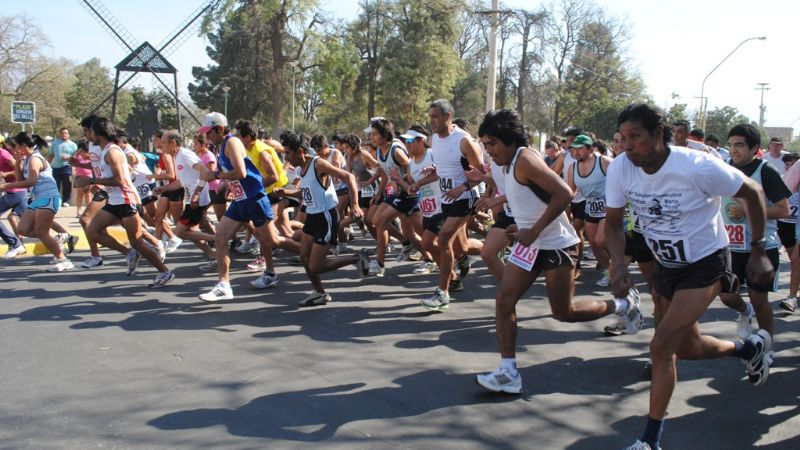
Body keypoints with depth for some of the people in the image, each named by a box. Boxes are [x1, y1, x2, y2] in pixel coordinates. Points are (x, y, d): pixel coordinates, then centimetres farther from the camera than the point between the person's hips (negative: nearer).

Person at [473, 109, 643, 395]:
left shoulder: (525, 159, -20)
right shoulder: (510, 164, 9)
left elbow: (564, 193, -28)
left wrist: (534, 231, -25)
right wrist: (521, 227, 10)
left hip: (557, 245, -9)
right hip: (531, 244, 9)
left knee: (564, 312, 1)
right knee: (503, 301, -4)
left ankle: (623, 305, 25)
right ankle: (509, 373, -2)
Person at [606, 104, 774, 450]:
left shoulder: (698, 167, -27)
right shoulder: (620, 169, -15)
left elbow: (752, 193, -11)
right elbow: (614, 222, -3)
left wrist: (758, 252, -8)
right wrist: (619, 266, -19)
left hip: (705, 264, -6)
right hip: (667, 265, 6)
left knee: (661, 346, -16)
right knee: (686, 348, 18)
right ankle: (750, 347, 49)